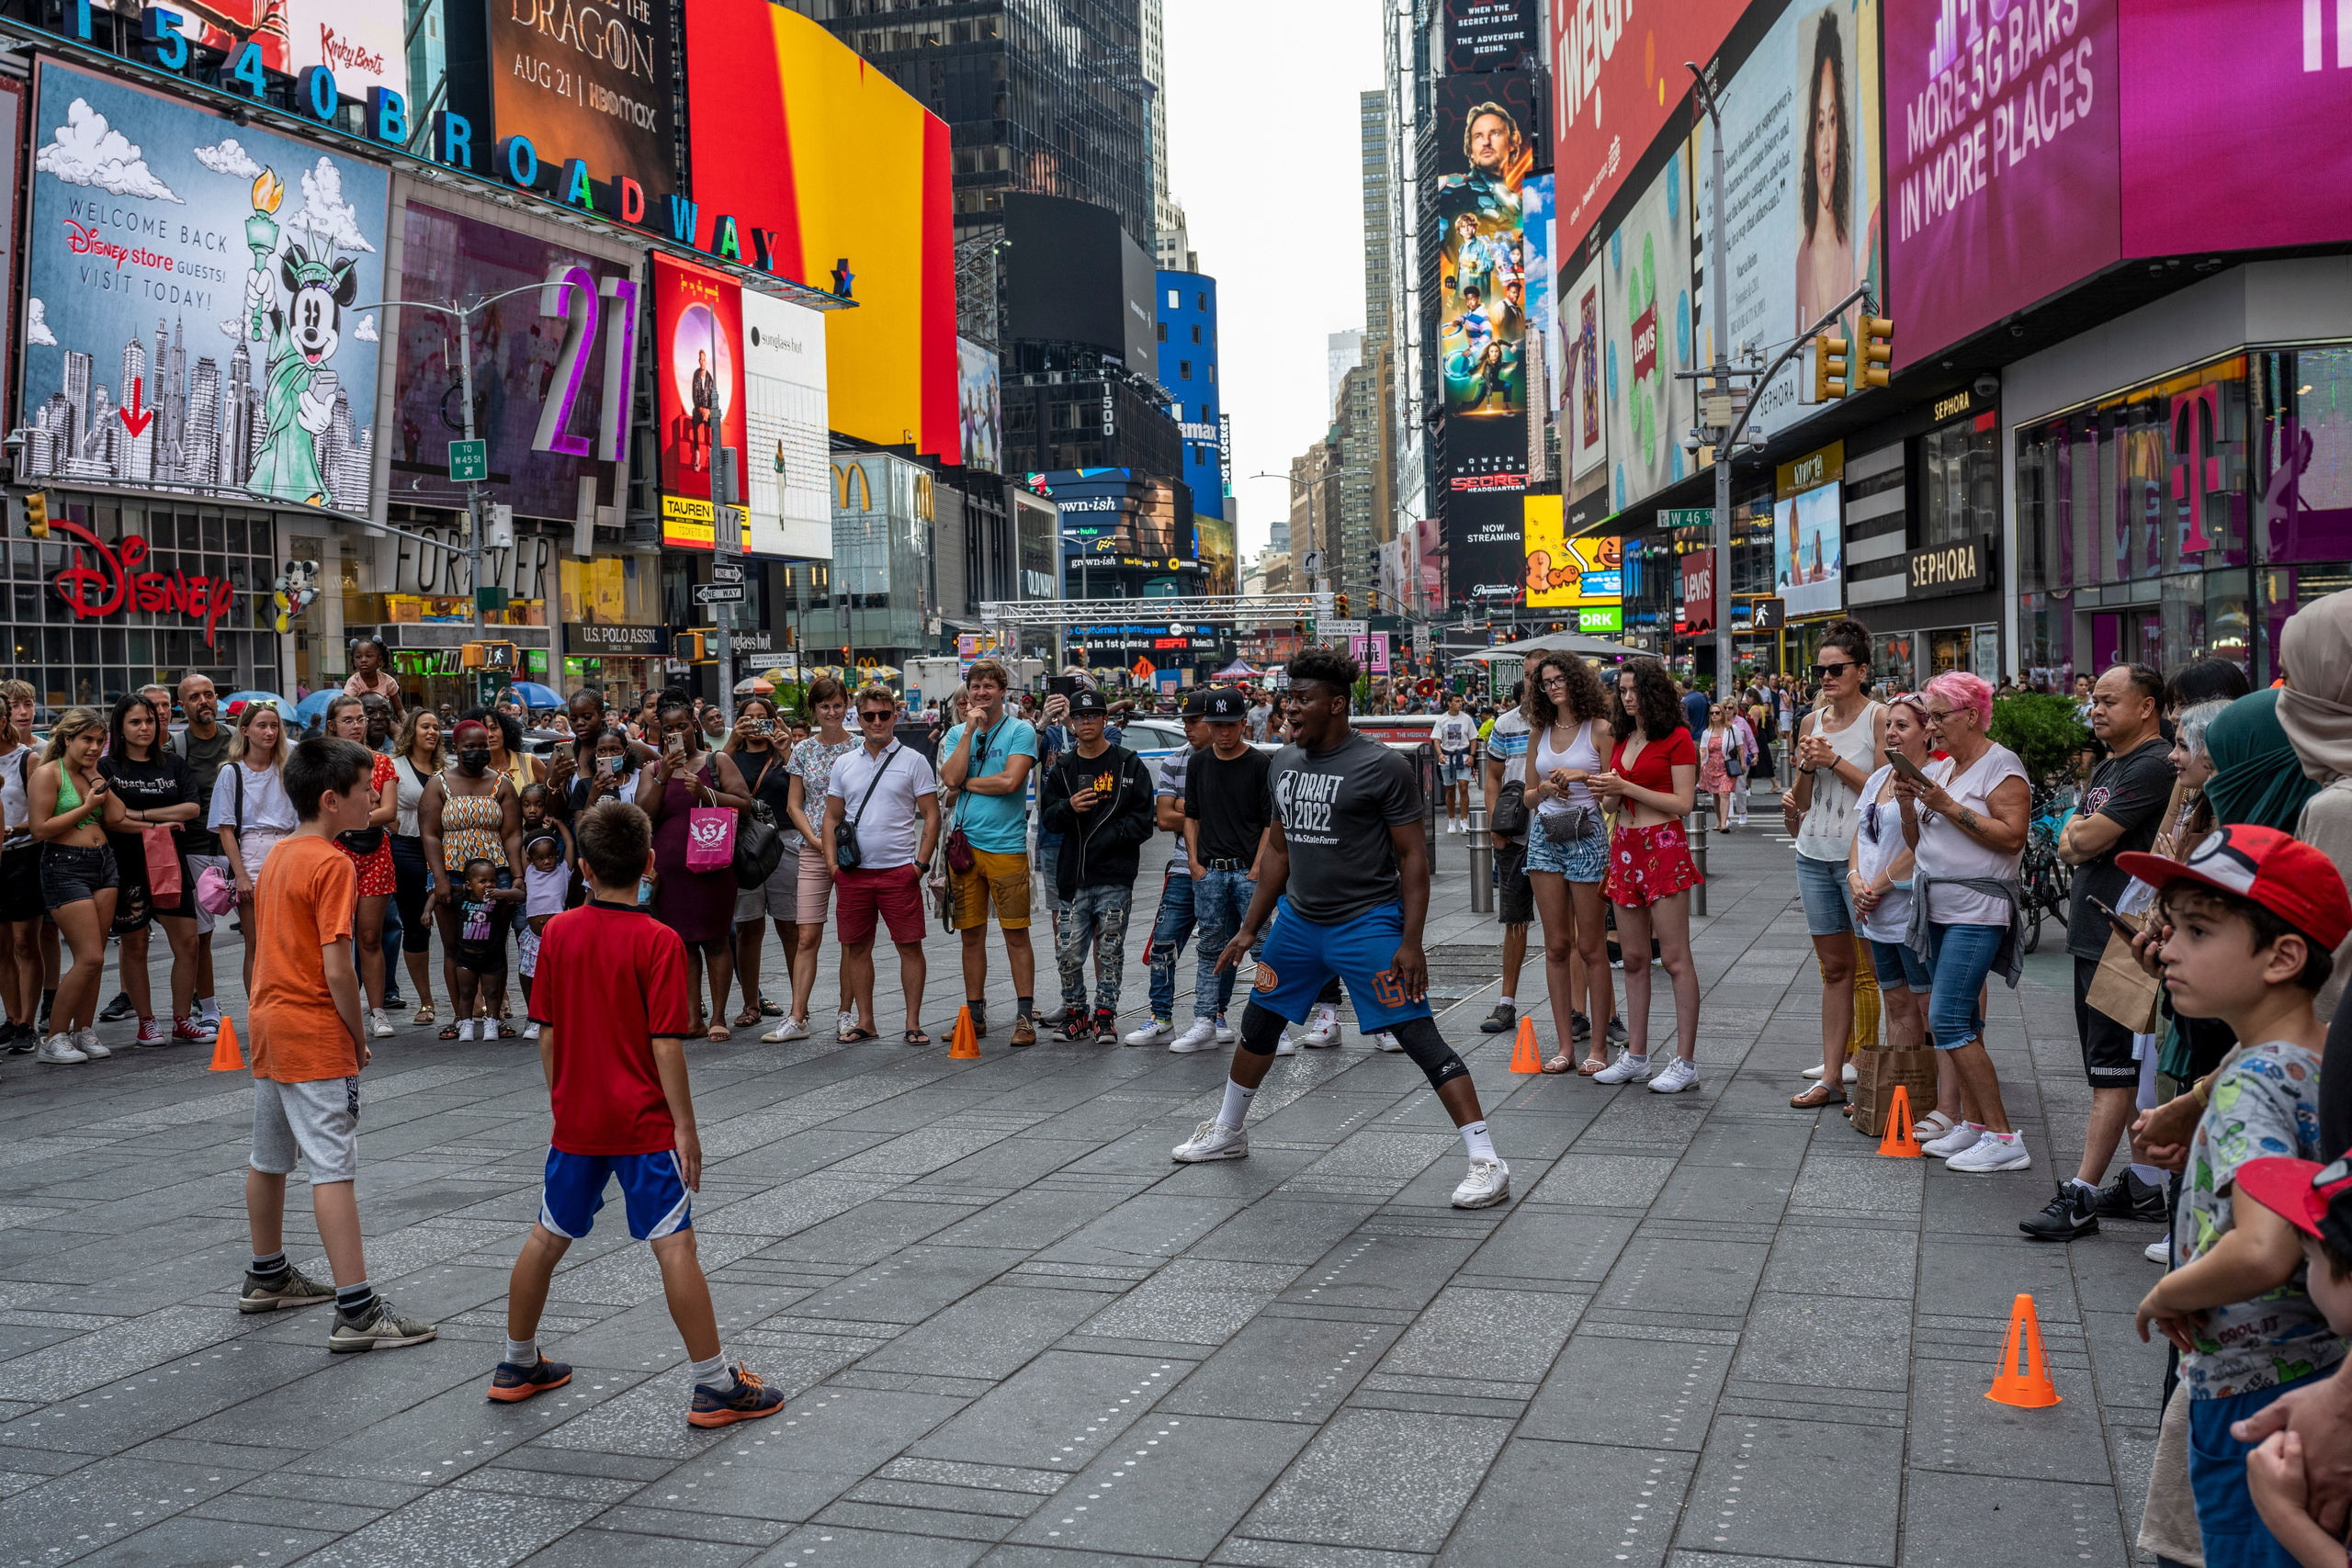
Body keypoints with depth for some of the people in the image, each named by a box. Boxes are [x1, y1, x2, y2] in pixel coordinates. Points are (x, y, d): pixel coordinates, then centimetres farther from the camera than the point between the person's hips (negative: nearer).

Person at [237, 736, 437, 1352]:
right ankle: (357, 1311, -12)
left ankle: (266, 1278, 38)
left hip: (268, 1023, 10)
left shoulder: (276, 856, 10)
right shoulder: (332, 864, -17)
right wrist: (359, 1036, -8)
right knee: (334, 1167, -11)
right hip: (315, 1035, -10)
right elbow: (337, 967, -21)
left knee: (269, 1157, 21)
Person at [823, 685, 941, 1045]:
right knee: (856, 947, 7)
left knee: (910, 946, -2)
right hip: (854, 872, 3)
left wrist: (921, 863, -8)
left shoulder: (913, 761, 2)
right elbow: (831, 818, 15)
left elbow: (931, 816, 1)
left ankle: (913, 1023, 5)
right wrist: (832, 864, 3)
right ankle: (865, 1021, 18)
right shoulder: (843, 764, 12)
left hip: (899, 870, -3)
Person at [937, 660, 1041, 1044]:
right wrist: (970, 729, -6)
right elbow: (951, 779, -5)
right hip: (965, 844, 4)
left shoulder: (1020, 731, 0)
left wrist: (965, 783, -3)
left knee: (1016, 934, -2)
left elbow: (1010, 781, -14)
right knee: (972, 934, 9)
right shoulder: (956, 734, 12)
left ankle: (1024, 1016, 3)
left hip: (1007, 847, -4)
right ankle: (975, 1015, 18)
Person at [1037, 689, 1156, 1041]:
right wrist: (1069, 808, -13)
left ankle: (1105, 1014, 11)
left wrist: (1107, 838, -12)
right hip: (1074, 877, 2)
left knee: (1110, 950, 2)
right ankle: (1074, 1012, 16)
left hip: (1115, 878, -2)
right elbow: (1047, 816, 8)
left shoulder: (1129, 765, 4)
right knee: (1070, 952, 0)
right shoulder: (1062, 768, 12)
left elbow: (1143, 820, -1)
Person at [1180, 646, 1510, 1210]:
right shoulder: (1285, 762, 7)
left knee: (1420, 1036, -12)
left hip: (1368, 924, -7)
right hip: (1299, 919, 7)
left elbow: (1413, 857, -12)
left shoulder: (1383, 767, -13)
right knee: (1258, 1022, 17)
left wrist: (1411, 943, -19)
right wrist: (1250, 928, 16)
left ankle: (1487, 1163, -10)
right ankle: (1227, 1132, 39)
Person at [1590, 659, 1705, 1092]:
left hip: (1663, 848, -7)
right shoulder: (1621, 738, 15)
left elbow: (1683, 803, -12)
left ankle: (1685, 1062, -3)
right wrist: (1606, 790, -2)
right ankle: (1635, 1056, 14)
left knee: (1675, 958, -6)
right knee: (1633, 958, 9)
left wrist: (1626, 788, -15)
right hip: (1624, 846, 7)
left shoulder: (1677, 738, -6)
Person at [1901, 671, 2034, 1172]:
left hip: (1977, 911, -9)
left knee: (1949, 1022, -13)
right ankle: (1972, 1125, 17)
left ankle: (2002, 1138, -8)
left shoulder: (2000, 765, -9)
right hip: (1938, 909, 9)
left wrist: (1946, 805, -19)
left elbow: (2012, 837, -20)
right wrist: (1908, 804, 0)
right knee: (1963, 1022, 11)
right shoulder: (1941, 769, 16)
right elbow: (1918, 843, 18)